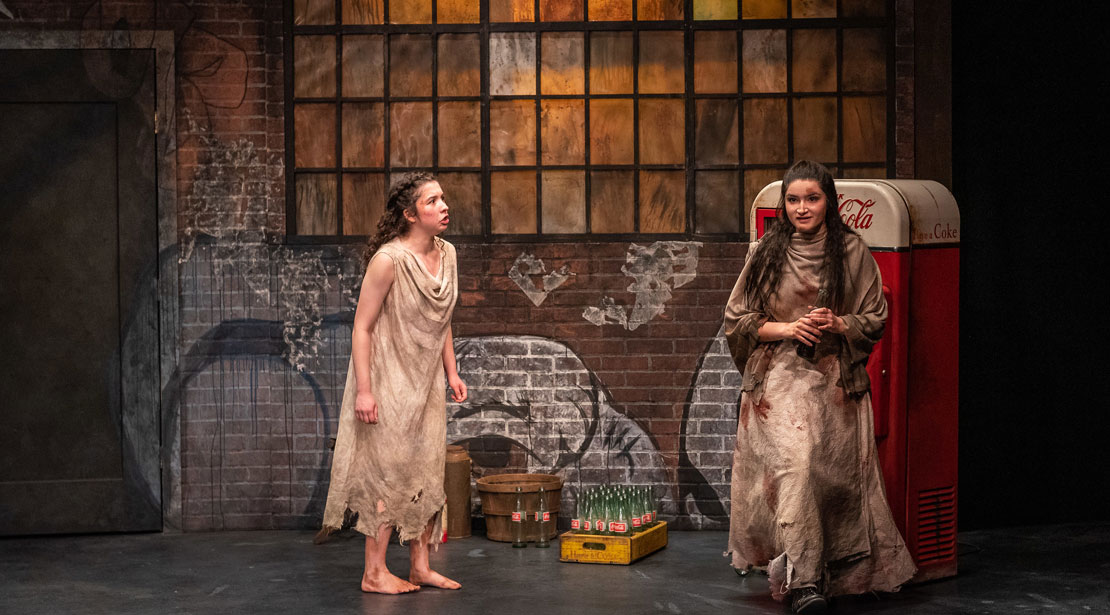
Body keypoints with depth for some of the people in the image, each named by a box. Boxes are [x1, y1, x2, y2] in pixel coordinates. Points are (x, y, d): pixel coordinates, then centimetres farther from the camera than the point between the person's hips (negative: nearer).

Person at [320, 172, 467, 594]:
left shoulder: (446, 254, 4)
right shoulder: (388, 260, -19)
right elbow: (362, 327, -17)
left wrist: (452, 373, 13)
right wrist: (363, 390, -20)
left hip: (425, 383, 8)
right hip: (388, 380, -7)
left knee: (427, 474, 10)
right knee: (390, 475, -3)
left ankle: (420, 566, 20)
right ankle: (375, 573, 7)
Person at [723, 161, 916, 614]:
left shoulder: (852, 252, 4)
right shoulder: (766, 253, 5)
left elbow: (876, 318, 8)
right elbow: (737, 318, 8)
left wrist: (839, 324, -11)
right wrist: (786, 328, -8)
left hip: (836, 378, 1)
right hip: (779, 376, -1)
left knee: (834, 470, -1)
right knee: (792, 460, -19)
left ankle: (838, 572, 16)